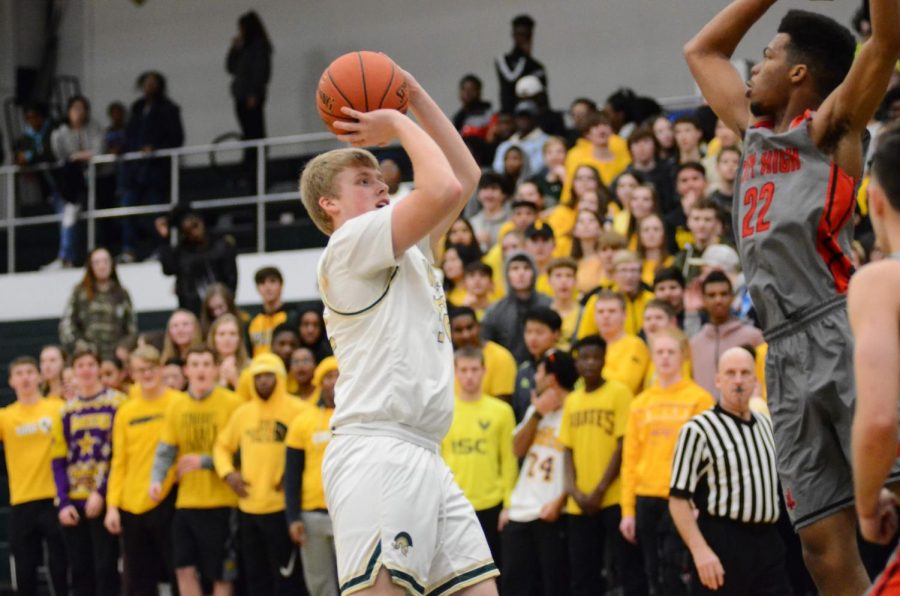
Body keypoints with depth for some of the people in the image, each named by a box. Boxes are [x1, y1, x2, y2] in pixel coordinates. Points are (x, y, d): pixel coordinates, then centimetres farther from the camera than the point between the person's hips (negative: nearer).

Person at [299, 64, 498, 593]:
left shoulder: (410, 250, 25)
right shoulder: (351, 243, -1)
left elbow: (465, 176, 27)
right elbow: (443, 190, -13)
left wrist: (413, 93, 21)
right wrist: (400, 124, 3)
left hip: (424, 458, 9)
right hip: (378, 453, -9)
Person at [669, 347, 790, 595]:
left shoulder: (765, 425, 14)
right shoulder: (698, 430, -8)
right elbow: (678, 499, -12)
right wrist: (700, 551, -21)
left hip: (767, 542, 6)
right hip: (721, 542, -6)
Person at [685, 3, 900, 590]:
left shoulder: (829, 126, 5)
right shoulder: (755, 131, 25)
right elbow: (702, 51, 36)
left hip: (844, 335, -7)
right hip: (788, 354, 7)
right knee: (826, 546, 0)